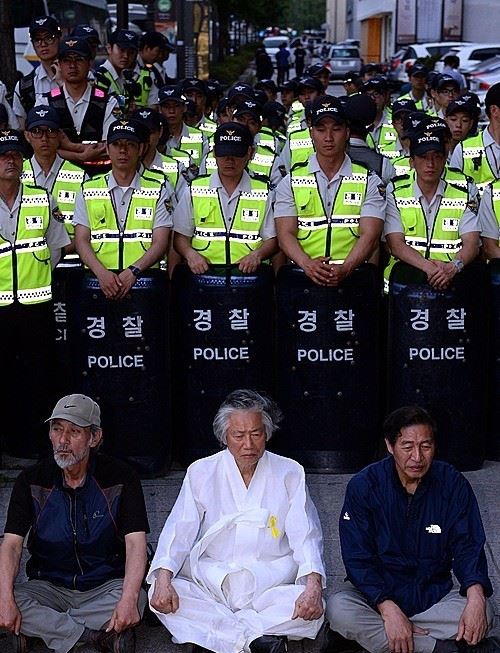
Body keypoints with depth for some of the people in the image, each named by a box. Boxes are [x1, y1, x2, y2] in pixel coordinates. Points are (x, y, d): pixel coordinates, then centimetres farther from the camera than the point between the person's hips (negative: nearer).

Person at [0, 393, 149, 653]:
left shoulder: (121, 478, -7)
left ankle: (41, 628, -21)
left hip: (106, 587, -1)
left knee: (137, 600, -33)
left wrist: (128, 598, -33)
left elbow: (135, 543, -16)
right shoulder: (31, 480, -2)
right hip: (49, 587, 1)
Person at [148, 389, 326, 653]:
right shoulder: (201, 472, 6)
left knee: (311, 607, -29)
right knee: (161, 596, -27)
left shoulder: (290, 473, 5)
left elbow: (306, 536, -1)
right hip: (209, 587, 1)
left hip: (270, 588, -1)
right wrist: (163, 579, -18)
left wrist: (313, 586, -20)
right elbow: (179, 531, 1)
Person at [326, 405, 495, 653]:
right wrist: (389, 611, -29)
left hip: (434, 593, 1)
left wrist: (476, 597, -26)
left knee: (483, 612, -27)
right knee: (338, 610, -32)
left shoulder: (453, 484, -5)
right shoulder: (363, 486, -10)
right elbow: (358, 559, -13)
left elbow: (467, 547, -4)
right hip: (376, 592, -1)